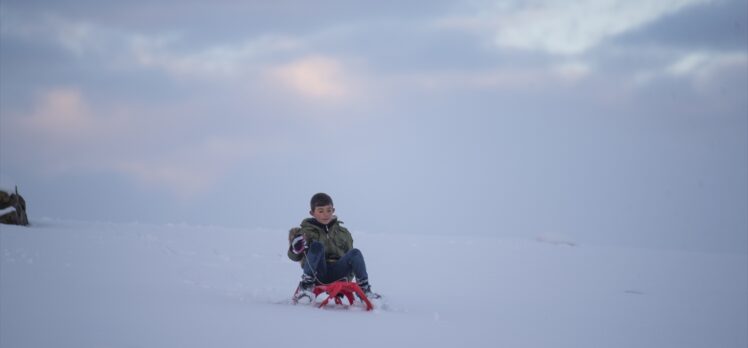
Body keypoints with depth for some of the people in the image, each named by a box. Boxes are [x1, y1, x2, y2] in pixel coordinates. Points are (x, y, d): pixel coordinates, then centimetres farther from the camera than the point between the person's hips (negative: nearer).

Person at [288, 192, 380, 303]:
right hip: (318, 275, -2)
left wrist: (347, 277, 5)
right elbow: (295, 257, 1)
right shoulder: (306, 231, 8)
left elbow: (349, 257, 20)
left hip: (337, 274, 2)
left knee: (355, 253, -22)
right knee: (316, 245, -29)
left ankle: (364, 289, -15)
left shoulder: (343, 233, 18)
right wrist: (296, 250, -23)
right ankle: (307, 285, -25)